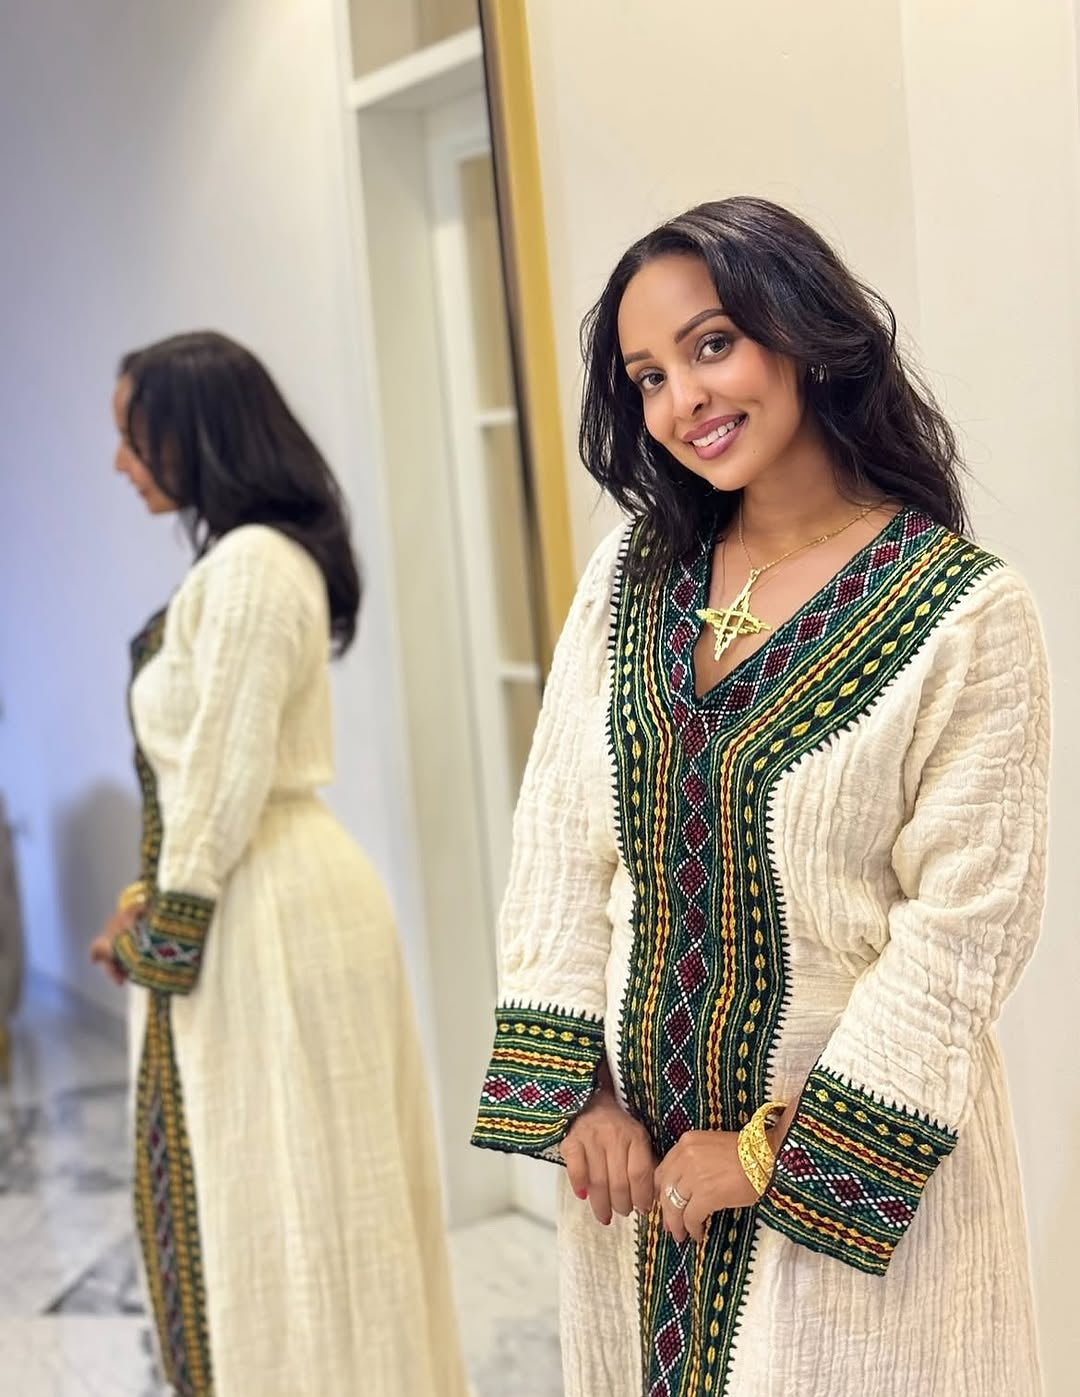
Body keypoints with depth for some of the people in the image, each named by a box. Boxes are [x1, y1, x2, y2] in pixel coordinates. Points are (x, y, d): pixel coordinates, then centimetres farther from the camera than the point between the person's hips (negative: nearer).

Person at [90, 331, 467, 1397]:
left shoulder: (251, 563, -18)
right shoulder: (247, 557, 13)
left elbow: (228, 770, -19)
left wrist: (164, 918, -10)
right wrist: (153, 902, 13)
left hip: (269, 910, -10)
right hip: (252, 896, 10)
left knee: (281, 1194, 1)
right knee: (259, 1193, 16)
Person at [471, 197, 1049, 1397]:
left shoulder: (967, 612, -13)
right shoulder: (631, 574, 1)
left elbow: (962, 929, -14)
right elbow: (559, 835, 1)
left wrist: (776, 1150, -13)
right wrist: (578, 1086, -6)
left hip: (857, 1154, -4)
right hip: (634, 1132, 4)